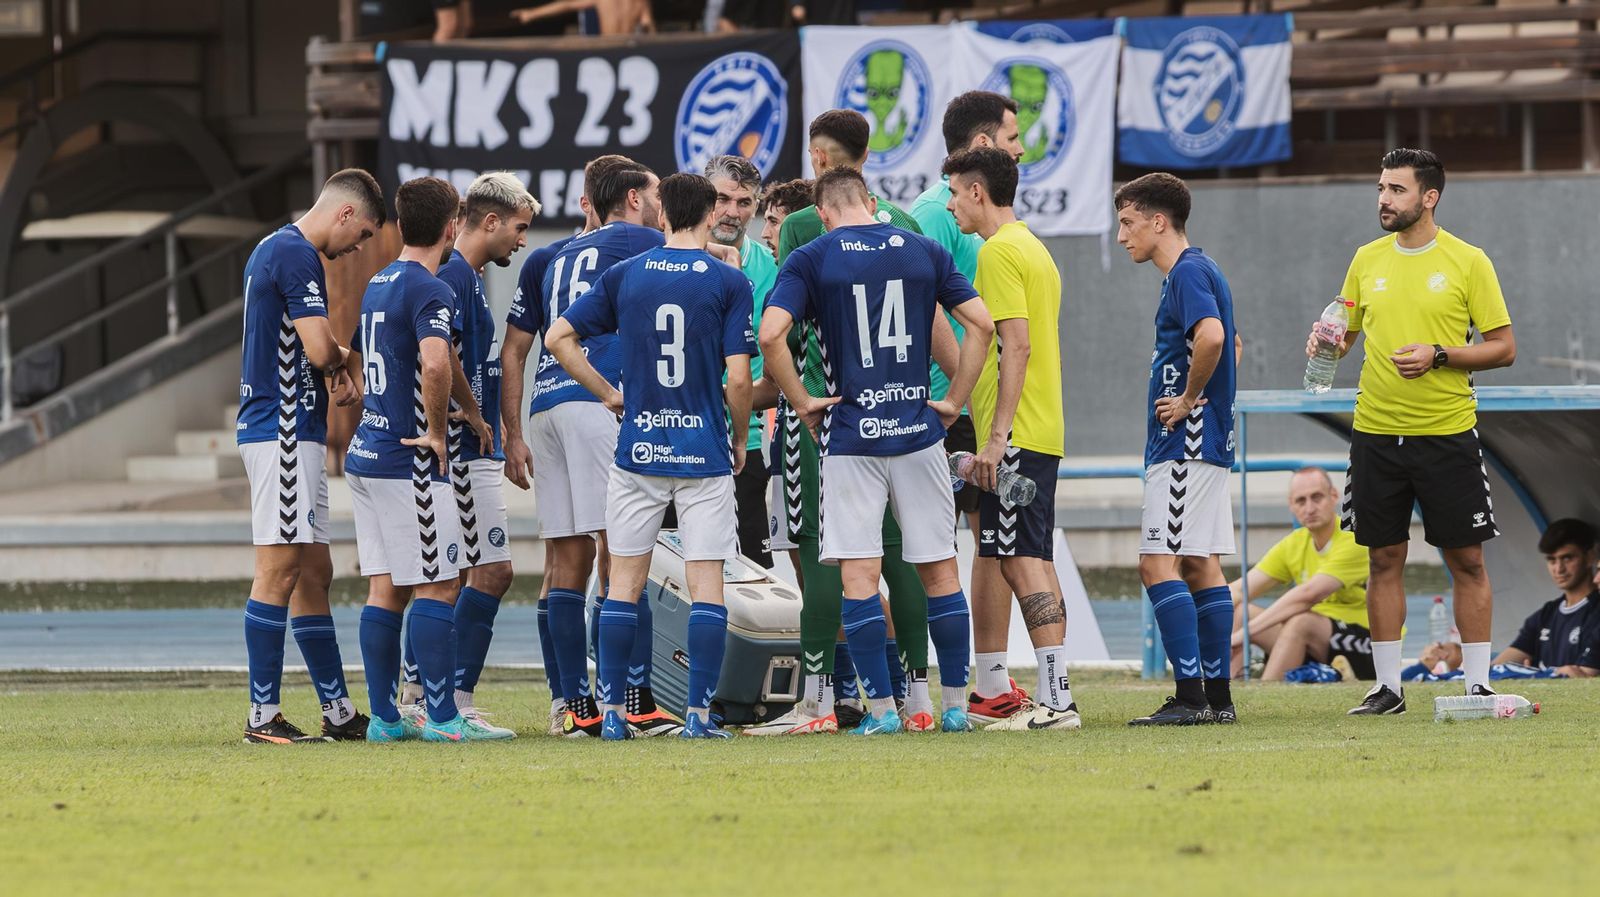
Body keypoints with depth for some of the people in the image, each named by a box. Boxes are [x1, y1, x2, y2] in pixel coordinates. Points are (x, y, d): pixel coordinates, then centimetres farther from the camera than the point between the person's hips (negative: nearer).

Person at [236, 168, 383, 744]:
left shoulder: (274, 249, 18)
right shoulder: (298, 256, -14)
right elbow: (319, 349, -20)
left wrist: (336, 378, 9)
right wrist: (344, 359, 3)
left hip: (290, 431, 11)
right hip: (284, 431, -11)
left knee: (313, 573, 12)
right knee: (279, 571, -9)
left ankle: (337, 711, 16)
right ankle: (263, 716, -9)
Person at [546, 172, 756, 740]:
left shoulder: (623, 276, 3)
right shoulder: (728, 282, -6)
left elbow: (558, 338, 4)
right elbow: (738, 378, -9)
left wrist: (607, 394, 12)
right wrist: (740, 440, 7)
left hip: (638, 452, 2)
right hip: (705, 452, -2)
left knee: (624, 582, 8)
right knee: (706, 583, 1)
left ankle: (612, 712, 6)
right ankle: (699, 714, -3)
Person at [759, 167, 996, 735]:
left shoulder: (811, 259, -3)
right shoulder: (922, 251, 5)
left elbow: (770, 334, -15)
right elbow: (981, 322, 2)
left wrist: (801, 401, -3)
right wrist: (955, 399, 8)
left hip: (850, 434, -3)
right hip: (918, 431, 3)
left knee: (859, 574, 0)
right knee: (938, 568, 9)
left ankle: (881, 708, -4)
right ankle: (956, 705, 10)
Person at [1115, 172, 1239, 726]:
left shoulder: (1189, 273, -13)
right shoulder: (1194, 271, 18)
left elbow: (1211, 336, -32)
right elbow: (1228, 345, 32)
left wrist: (1188, 400, -19)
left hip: (1184, 445, -10)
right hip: (1206, 442, 10)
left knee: (1159, 563, -12)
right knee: (1200, 565, 10)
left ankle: (1190, 695, -16)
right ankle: (1217, 697, 11)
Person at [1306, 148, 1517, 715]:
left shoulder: (1467, 261, -3)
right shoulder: (1368, 260, 9)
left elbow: (1503, 348, -3)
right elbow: (1346, 333, 19)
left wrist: (1438, 356, -16)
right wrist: (1328, 340, -5)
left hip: (1447, 434, -3)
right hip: (1376, 433, 3)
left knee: (1466, 561, -1)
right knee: (1383, 560, 5)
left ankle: (1478, 685, 6)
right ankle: (1387, 688, 11)